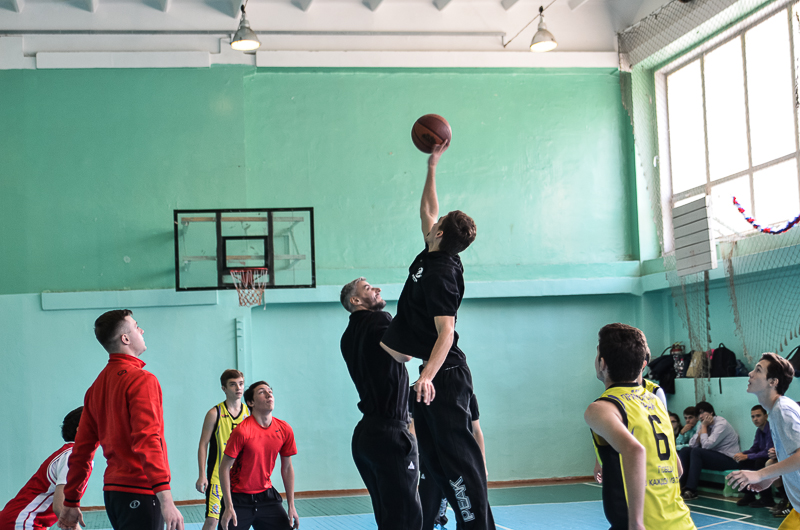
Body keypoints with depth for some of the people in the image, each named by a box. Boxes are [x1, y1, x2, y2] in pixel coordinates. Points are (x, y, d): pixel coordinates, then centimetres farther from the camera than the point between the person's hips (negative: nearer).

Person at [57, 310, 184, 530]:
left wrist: (71, 503, 20)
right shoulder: (141, 380, -11)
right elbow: (147, 441, -22)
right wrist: (166, 500, -28)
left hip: (112, 491, 8)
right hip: (140, 492, -8)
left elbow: (82, 448, 15)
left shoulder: (98, 385, 13)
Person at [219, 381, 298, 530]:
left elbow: (287, 468, 7)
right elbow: (224, 468, -14)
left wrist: (291, 506, 5)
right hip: (239, 499, -4)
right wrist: (228, 507, -17)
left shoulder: (285, 430, -3)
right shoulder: (242, 431, -18)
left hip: (267, 496, 4)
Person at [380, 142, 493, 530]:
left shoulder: (441, 274, -18)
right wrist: (432, 166, 27)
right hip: (432, 372, 10)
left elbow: (446, 332, -25)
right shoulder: (433, 256, 8)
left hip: (444, 375, -10)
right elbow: (426, 210, 25)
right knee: (433, 456, 11)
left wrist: (428, 375, -37)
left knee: (456, 454, -11)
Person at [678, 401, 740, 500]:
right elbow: (692, 445, 2)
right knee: (685, 451, -6)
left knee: (696, 452, -28)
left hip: (729, 460, -9)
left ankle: (691, 490, -30)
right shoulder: (703, 425, 10)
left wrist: (704, 427, -14)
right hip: (714, 456, 9)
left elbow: (706, 445, -24)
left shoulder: (721, 424, -15)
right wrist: (702, 429, -7)